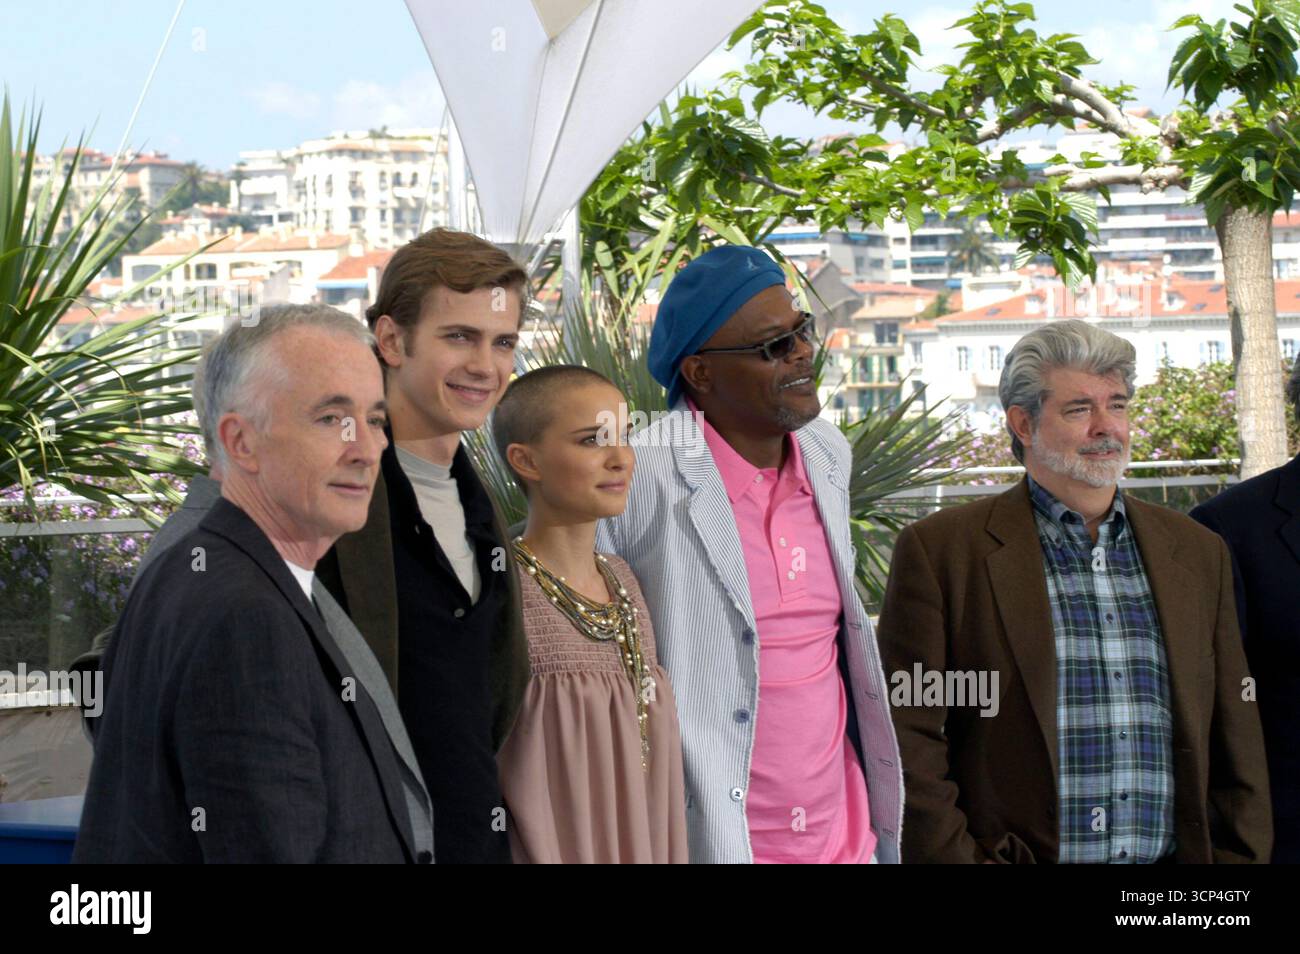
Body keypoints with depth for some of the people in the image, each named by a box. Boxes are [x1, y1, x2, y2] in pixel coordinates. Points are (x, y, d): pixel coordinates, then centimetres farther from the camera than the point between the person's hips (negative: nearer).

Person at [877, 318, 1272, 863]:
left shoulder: (1199, 553, 10)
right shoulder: (939, 551, -4)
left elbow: (1236, 739, 12)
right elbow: (908, 741, -7)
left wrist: (1239, 857, 2)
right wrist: (956, 857, -14)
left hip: (1173, 857, 4)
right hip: (1011, 855, -4)